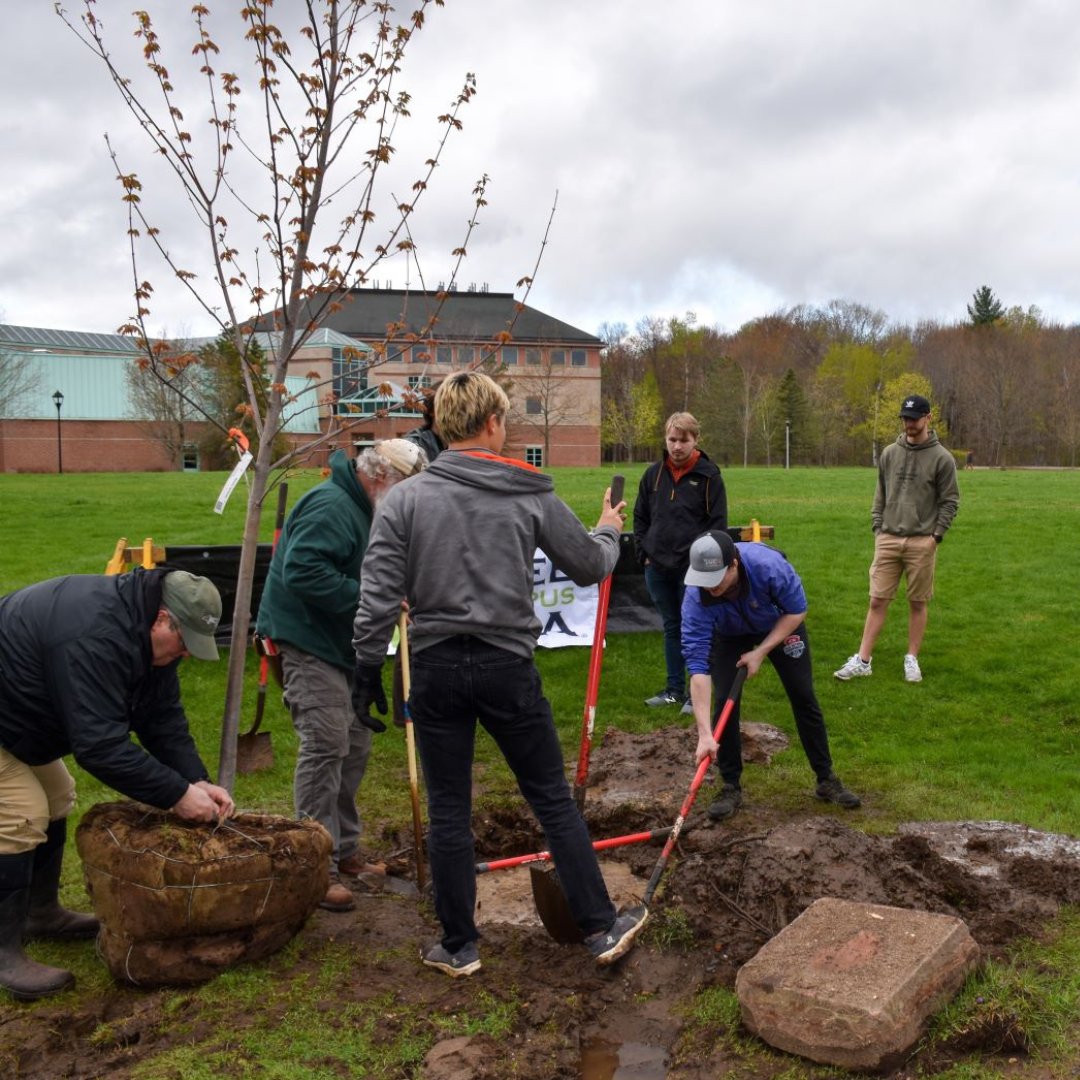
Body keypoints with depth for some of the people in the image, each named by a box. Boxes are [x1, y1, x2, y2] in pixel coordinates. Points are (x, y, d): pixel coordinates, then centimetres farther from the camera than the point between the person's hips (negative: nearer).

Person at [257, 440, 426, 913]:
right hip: (308, 642, -11)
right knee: (325, 745, -13)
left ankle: (344, 850, 27)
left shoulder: (364, 509, 15)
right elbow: (302, 571, -31)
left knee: (355, 745, 14)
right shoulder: (331, 506, -20)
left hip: (342, 644, 11)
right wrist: (367, 598, -27)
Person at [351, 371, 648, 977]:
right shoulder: (533, 496, -3)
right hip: (508, 667, 0)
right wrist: (610, 531, 28)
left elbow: (380, 594, -7)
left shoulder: (405, 499, -3)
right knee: (554, 798, 12)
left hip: (436, 669, 1)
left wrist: (368, 669, 2)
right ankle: (602, 928, 19)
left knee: (448, 811, 11)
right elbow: (591, 566, 7)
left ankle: (459, 947, 21)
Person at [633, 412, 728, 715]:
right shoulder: (654, 474, 6)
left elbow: (718, 523, -5)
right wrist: (644, 553, 4)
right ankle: (674, 689, 24)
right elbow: (640, 517, 14)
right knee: (671, 628, 14)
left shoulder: (709, 476, -5)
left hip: (693, 570, -4)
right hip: (658, 567, 4)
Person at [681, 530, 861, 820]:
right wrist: (705, 734, -46)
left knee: (803, 697, 1)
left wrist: (761, 652, -26)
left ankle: (826, 780, 17)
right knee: (724, 702, -12)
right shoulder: (696, 596, -39)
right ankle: (731, 787, 4)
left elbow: (797, 611, -21)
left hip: (781, 625, 0)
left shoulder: (769, 564, -42)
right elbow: (698, 666, -41)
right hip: (729, 636, 0)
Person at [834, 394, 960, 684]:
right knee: (877, 600, 2)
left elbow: (950, 501, -1)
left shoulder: (942, 458, -3)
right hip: (888, 539, 3)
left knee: (918, 603, 6)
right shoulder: (889, 453, 8)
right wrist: (877, 527, 6)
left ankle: (912, 659, 17)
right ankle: (863, 660, 4)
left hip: (921, 542, -3)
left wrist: (936, 535, -8)